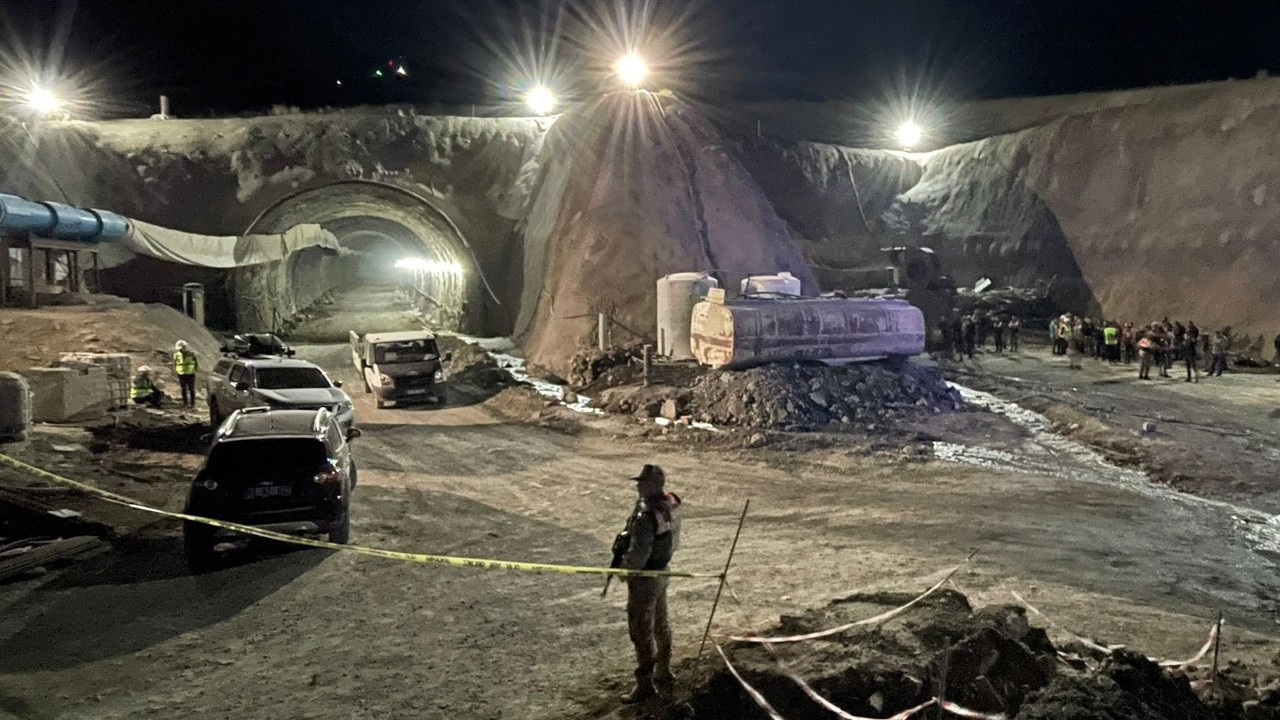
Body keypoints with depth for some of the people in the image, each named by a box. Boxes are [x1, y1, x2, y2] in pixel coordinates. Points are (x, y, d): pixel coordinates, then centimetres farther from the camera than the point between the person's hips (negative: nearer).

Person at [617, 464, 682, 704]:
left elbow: (638, 554, -26)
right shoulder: (671, 502, -4)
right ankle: (664, 674, 36)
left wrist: (623, 570, -8)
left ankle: (645, 685, 12)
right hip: (662, 570, 9)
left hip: (645, 578, -9)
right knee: (660, 625, 22)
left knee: (641, 631, 3)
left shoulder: (645, 517, -31)